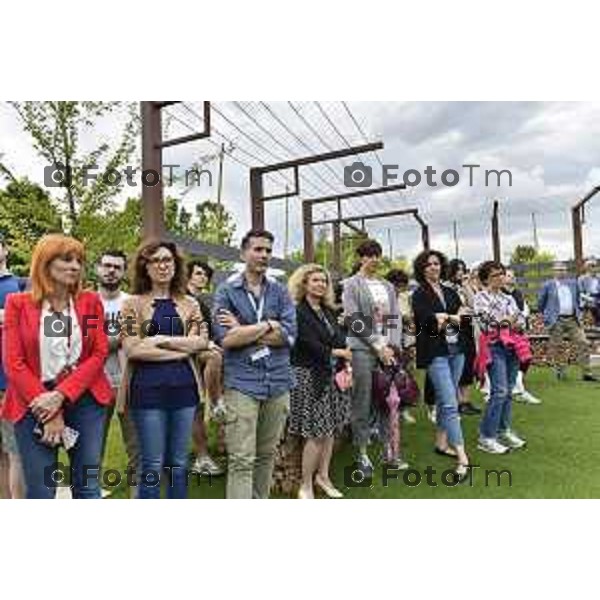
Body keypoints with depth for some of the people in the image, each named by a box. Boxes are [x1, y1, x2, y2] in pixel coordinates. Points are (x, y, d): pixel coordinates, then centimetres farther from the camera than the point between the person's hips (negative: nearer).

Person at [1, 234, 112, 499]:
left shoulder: (91, 301, 4)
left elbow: (99, 353, -2)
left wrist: (61, 395, -14)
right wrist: (48, 411, -12)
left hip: (84, 400, 2)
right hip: (34, 406, -1)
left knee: (88, 487, 10)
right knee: (40, 492, 7)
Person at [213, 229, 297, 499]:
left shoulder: (280, 291, 7)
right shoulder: (226, 291, -1)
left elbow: (289, 334, -5)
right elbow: (225, 338, -14)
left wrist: (243, 331, -10)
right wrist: (268, 325, -8)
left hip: (278, 383, 4)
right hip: (242, 384, -3)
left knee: (267, 454, 16)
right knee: (241, 460, 0)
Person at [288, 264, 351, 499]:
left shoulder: (328, 311, 12)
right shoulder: (298, 312, -10)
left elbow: (341, 340, 7)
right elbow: (311, 344, -17)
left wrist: (345, 369, -6)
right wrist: (337, 352, -5)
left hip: (332, 376, 7)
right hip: (310, 377, -7)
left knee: (331, 429, 13)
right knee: (316, 433, -3)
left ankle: (323, 476, 31)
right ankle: (306, 486, 15)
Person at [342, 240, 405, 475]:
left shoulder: (388, 286, 16)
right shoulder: (351, 284, 0)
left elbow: (396, 318, 12)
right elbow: (355, 321, -8)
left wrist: (394, 346, -2)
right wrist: (378, 346, -10)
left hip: (388, 350, 5)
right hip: (363, 349, -5)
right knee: (362, 403, 0)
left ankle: (388, 450, 19)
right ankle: (362, 453, 10)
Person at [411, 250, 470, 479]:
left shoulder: (450, 292, 13)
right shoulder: (419, 295, -3)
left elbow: (465, 317, 7)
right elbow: (427, 321, -15)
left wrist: (444, 319, -10)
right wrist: (453, 318, -10)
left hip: (456, 351, 6)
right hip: (436, 354, -6)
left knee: (444, 400, 16)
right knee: (450, 404, -9)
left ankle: (441, 443, 30)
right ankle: (462, 457, -6)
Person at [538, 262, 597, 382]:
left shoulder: (573, 283, 10)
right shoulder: (548, 286, -2)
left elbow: (578, 299, 25)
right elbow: (540, 303, 6)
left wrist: (578, 312, 17)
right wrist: (547, 315, 8)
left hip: (573, 320, 4)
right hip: (556, 321, -4)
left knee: (583, 344, -1)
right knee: (555, 347, 0)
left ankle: (586, 373, 6)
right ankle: (559, 371, 17)